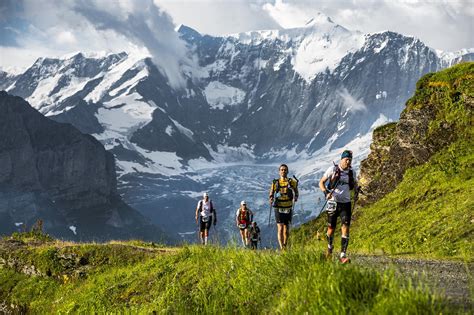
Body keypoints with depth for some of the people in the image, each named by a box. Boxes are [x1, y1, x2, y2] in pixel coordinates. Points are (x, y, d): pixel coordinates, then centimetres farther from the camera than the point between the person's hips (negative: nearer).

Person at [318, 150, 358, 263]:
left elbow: (354, 185, 20)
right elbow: (321, 182, -2)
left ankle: (343, 255, -15)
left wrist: (356, 187, -5)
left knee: (345, 228, -12)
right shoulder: (333, 169, -6)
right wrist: (326, 193, -20)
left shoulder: (352, 172, 4)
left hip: (346, 203, 2)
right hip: (333, 203, -2)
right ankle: (330, 247, 39)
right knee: (331, 229, 8)